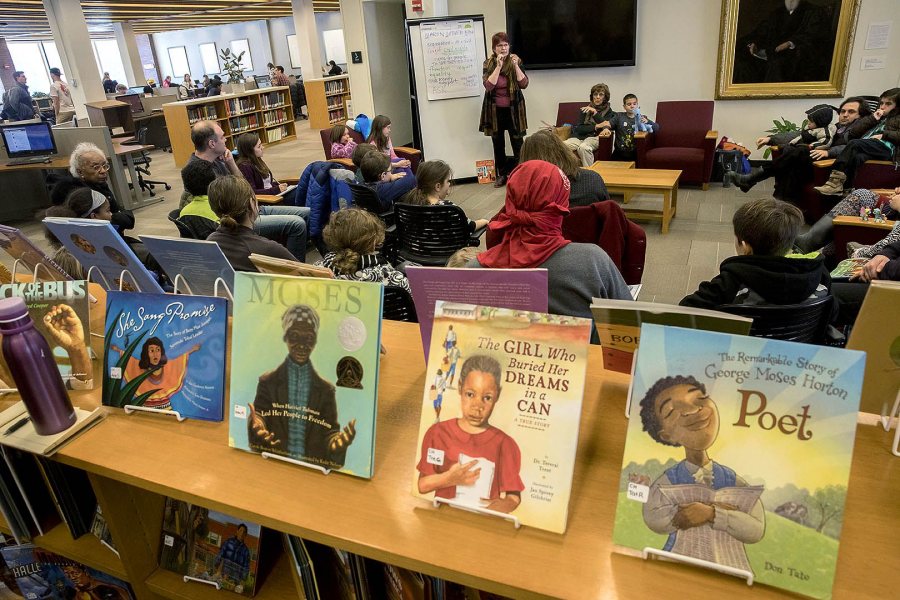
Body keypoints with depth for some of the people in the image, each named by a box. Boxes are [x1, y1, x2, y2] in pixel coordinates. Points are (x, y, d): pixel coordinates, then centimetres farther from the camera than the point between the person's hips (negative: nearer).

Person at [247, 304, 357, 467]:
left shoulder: (326, 389, 7)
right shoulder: (267, 381, 7)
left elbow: (329, 433, 4)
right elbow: (258, 417, 1)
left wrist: (339, 440, -17)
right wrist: (257, 425, -21)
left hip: (314, 467, 1)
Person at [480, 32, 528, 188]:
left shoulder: (516, 61, 0)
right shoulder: (488, 64, -2)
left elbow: (524, 84, -10)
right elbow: (488, 86, -17)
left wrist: (516, 66, -20)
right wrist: (499, 66, -22)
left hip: (514, 110, -1)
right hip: (495, 111, 1)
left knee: (517, 143, -3)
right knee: (498, 144, 8)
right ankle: (502, 175, 21)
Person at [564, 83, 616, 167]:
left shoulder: (608, 111, 14)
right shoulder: (585, 109, 18)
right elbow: (578, 129, 8)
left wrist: (595, 112, -9)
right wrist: (595, 127, -5)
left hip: (595, 137, -3)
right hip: (579, 137, 3)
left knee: (583, 147, -39)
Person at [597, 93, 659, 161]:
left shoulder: (642, 118, 14)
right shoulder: (619, 116, 16)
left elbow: (657, 128, 8)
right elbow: (608, 124, 3)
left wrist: (647, 122, -14)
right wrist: (605, 129, -22)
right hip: (620, 154, 0)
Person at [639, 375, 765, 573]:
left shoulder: (733, 481, -2)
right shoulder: (669, 480, -5)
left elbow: (756, 530, -12)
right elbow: (653, 519, -20)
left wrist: (712, 514, -25)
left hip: (729, 568, 1)